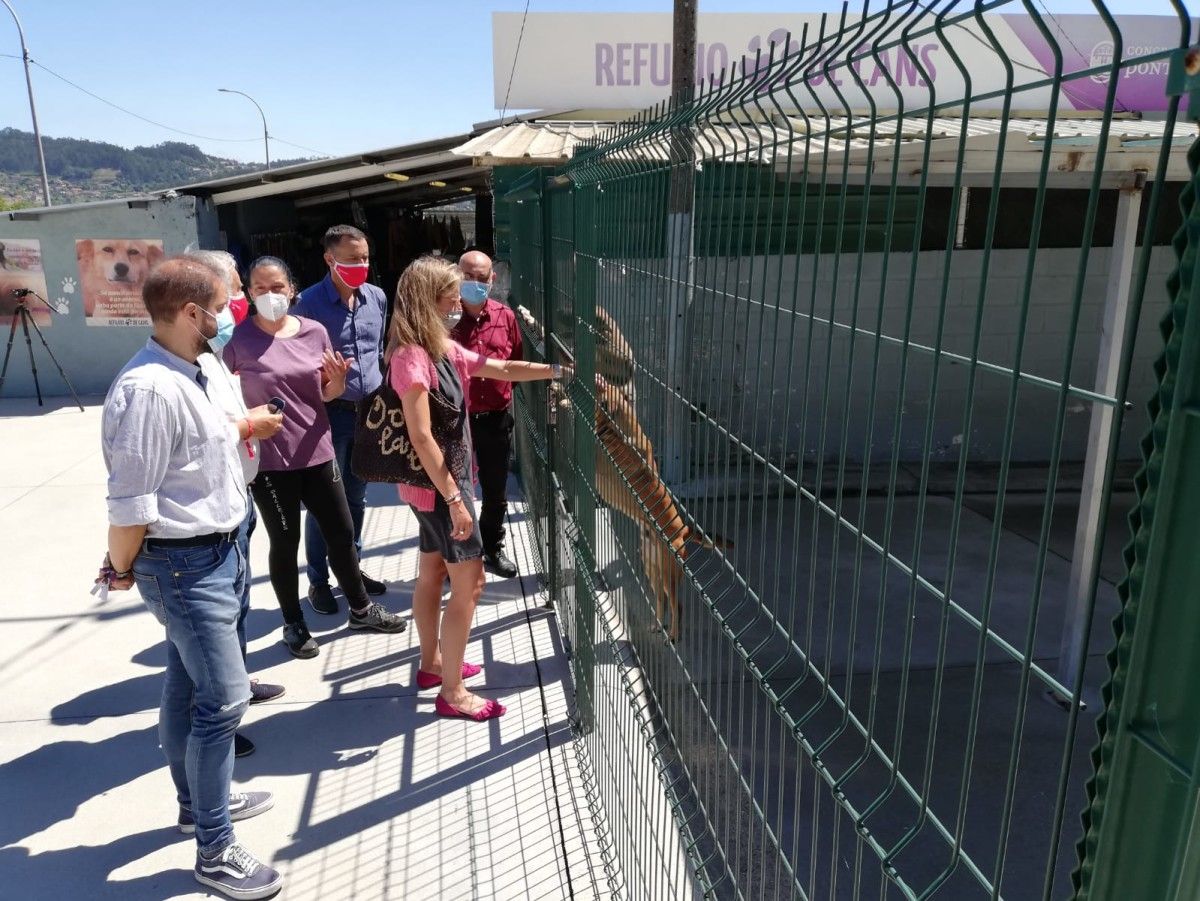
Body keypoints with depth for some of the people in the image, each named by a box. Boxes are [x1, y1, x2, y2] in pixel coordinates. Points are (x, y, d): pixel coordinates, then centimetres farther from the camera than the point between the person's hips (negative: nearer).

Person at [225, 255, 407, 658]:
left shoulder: (315, 332, 1)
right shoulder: (237, 338, -9)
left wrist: (338, 380, -12)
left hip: (318, 452, 4)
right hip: (268, 460, -3)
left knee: (342, 534, 12)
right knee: (285, 543, 9)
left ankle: (360, 609, 32)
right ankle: (294, 625, 28)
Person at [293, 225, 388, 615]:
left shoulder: (377, 298, 5)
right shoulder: (309, 302, -12)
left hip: (369, 412, 5)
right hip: (329, 414, -5)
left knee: (356, 498, 16)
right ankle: (318, 581, 18)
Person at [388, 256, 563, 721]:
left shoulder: (444, 349, 7)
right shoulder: (411, 357, -21)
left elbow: (501, 368, 15)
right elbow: (421, 437, -25)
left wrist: (557, 370, 10)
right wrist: (455, 499, -24)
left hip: (442, 480, 10)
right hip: (437, 484, -10)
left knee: (433, 573, 19)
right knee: (469, 584, -4)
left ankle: (433, 663, 35)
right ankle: (452, 692, 6)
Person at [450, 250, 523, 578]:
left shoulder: (505, 316, 1)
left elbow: (516, 361, 12)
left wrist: (504, 391, 4)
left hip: (497, 418, 4)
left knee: (496, 492, 17)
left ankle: (493, 548, 37)